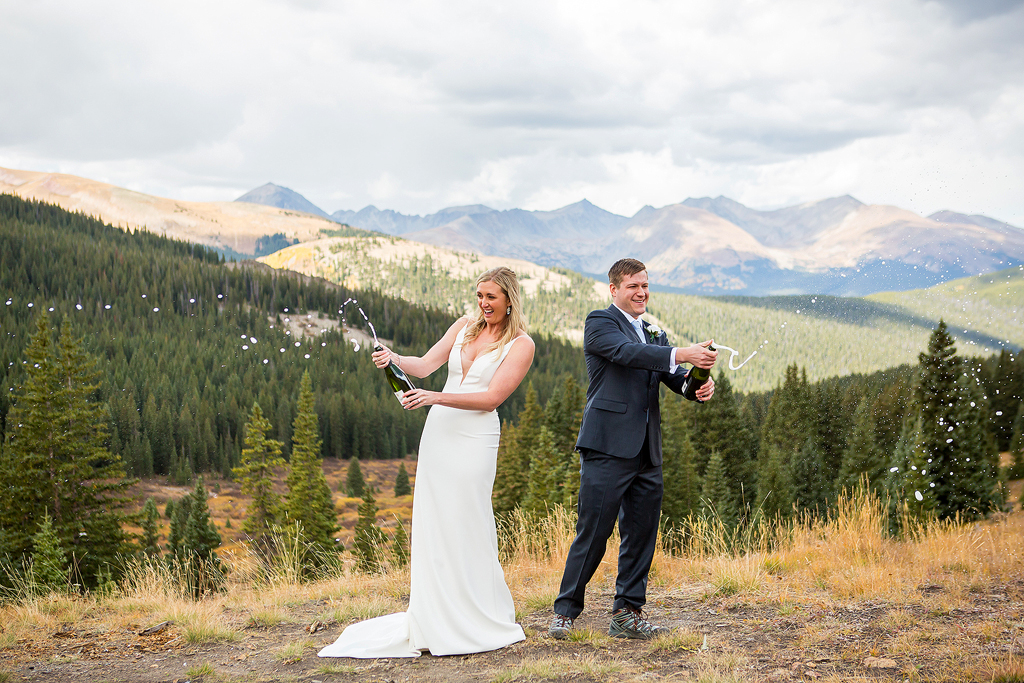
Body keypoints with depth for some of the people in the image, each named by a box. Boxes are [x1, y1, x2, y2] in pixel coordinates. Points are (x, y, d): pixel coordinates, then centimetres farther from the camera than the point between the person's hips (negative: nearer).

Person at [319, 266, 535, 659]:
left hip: (474, 440, -5)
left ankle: (481, 622, 8)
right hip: (437, 432, 5)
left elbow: (491, 398, -12)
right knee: (432, 524, 4)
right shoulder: (464, 327, 13)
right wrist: (395, 359, -14)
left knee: (466, 526, -5)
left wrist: (436, 397, -20)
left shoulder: (520, 344, -4)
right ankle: (436, 622, 10)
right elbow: (425, 366, 7)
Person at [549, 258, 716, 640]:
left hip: (647, 452, 7)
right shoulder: (600, 322, -1)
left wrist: (700, 386, -14)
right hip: (608, 447, -7)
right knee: (593, 532, -5)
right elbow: (626, 352, -20)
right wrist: (681, 355, -32)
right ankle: (565, 612, 7)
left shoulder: (654, 334, 20)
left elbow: (674, 377, 10)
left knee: (641, 534, 8)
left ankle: (628, 615, 17)